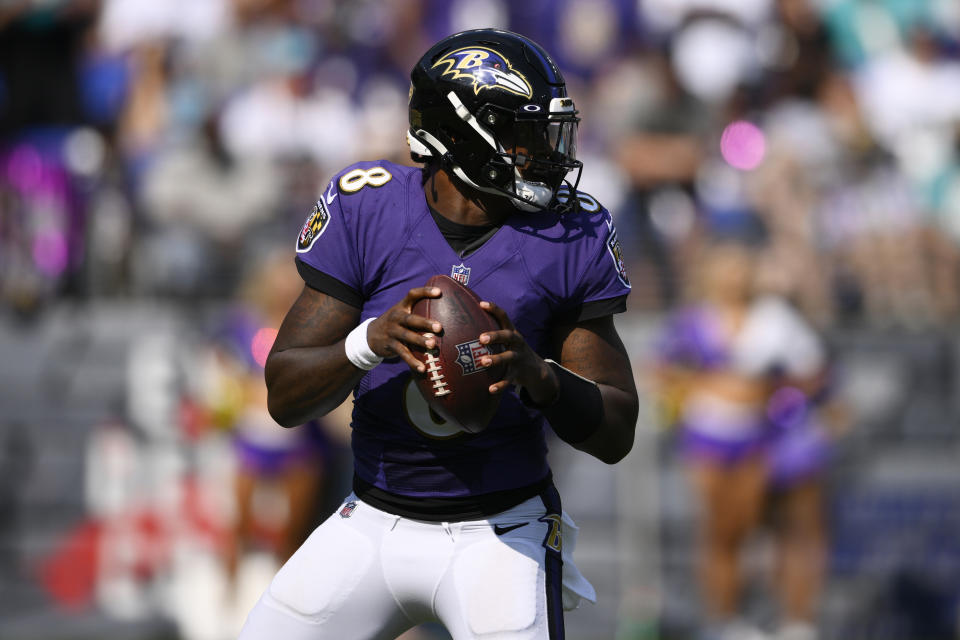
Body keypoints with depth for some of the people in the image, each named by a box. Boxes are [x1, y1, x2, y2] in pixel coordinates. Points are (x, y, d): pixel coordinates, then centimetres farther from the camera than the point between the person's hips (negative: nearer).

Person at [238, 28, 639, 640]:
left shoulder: (571, 237, -5)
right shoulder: (366, 209, -6)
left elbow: (616, 435, -3)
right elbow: (284, 398, -8)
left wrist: (537, 374, -24)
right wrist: (371, 341, -28)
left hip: (500, 533, -2)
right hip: (373, 522, 2)